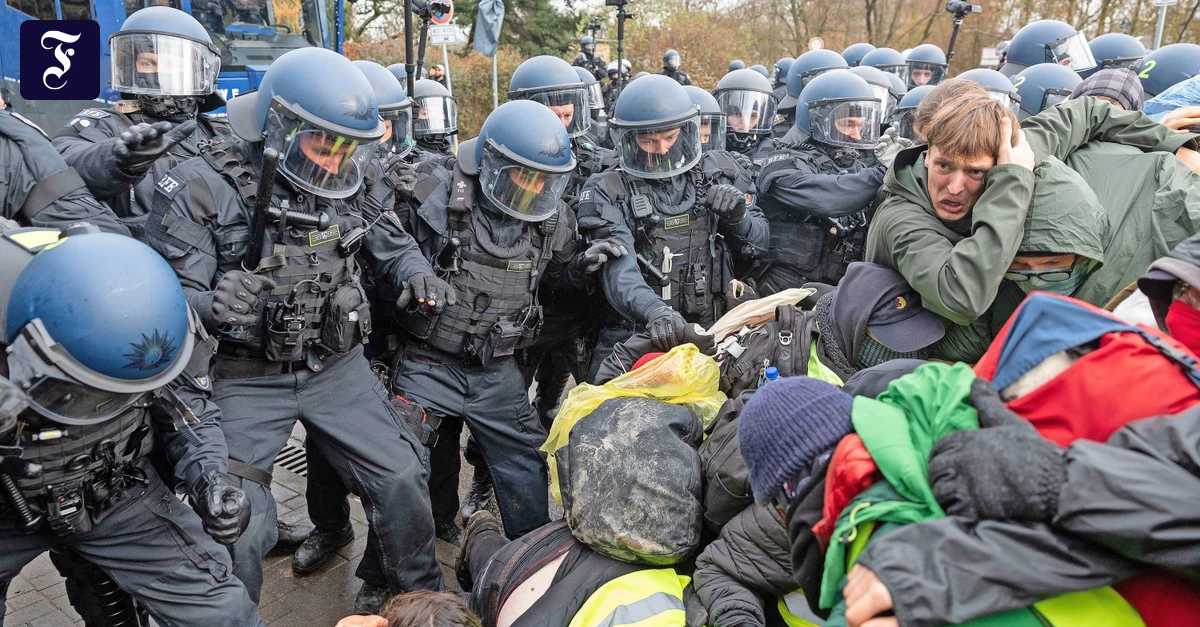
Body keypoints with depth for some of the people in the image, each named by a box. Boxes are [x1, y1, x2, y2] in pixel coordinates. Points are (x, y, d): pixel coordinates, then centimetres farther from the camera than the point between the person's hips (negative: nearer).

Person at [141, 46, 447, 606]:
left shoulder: (339, 190, 1)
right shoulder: (204, 188, -15)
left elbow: (386, 241, 17)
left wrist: (415, 272, -6)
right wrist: (210, 305, -38)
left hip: (336, 367, 4)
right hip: (248, 380, -4)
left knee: (401, 480, 6)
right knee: (235, 527, -6)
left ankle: (421, 597, 32)